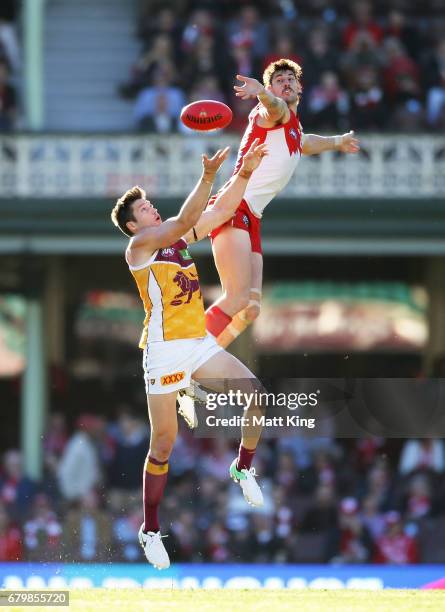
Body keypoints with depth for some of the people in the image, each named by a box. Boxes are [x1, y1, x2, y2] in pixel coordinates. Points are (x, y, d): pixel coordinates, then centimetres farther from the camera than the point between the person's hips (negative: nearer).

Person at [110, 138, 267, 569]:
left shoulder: (178, 238, 15)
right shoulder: (139, 244, -6)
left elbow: (221, 211, 13)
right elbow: (184, 220, -21)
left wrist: (245, 173, -1)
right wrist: (207, 177, -28)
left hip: (201, 344, 7)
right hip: (165, 348, -7)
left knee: (257, 392, -12)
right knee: (164, 441, -3)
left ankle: (243, 468, 10)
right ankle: (150, 529, 8)